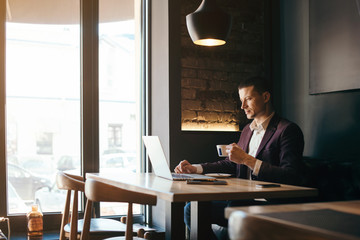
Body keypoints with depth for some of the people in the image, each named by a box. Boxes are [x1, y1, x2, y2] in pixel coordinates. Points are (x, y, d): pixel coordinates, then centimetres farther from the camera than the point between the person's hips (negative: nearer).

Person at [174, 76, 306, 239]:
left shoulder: (287, 130, -7)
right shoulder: (247, 130, 20)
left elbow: (291, 177, -18)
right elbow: (230, 164, 24)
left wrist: (247, 159, -20)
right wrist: (194, 168, 11)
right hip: (241, 200, 7)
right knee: (191, 209, -7)